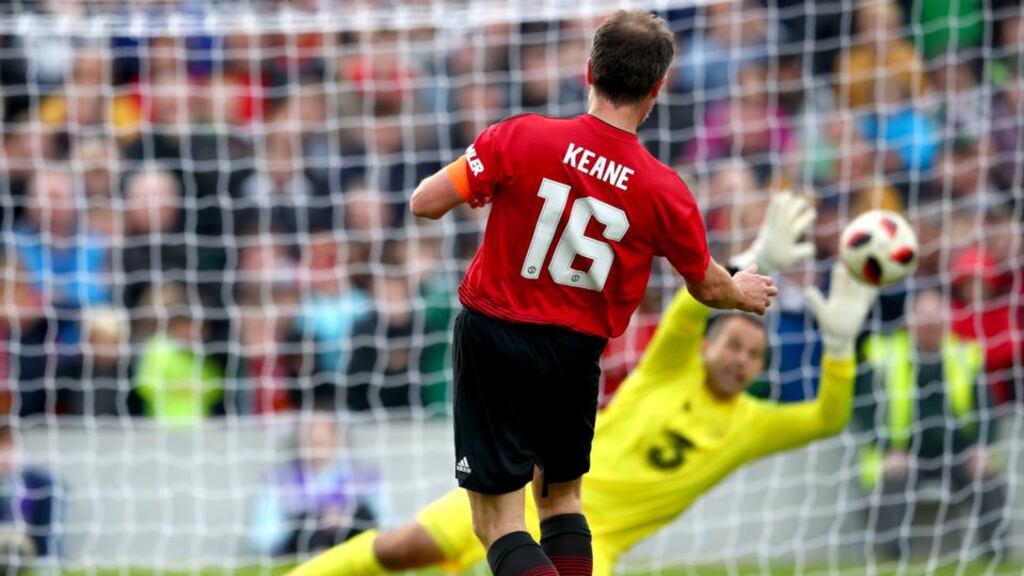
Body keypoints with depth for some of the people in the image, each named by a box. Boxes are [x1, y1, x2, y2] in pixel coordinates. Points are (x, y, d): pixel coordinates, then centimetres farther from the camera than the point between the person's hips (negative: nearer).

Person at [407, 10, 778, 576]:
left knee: (498, 521, -1)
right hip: (574, 354, 2)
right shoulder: (663, 190, -10)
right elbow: (707, 285, 7)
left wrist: (461, 176, 9)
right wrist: (743, 292, 30)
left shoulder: (522, 137, -16)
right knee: (561, 495, 25)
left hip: (493, 338, -2)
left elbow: (426, 203, -14)